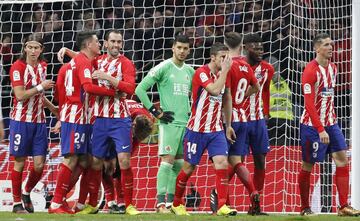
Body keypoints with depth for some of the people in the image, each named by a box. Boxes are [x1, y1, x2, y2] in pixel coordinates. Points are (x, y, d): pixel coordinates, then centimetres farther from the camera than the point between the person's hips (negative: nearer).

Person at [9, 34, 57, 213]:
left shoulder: (42, 66, 10)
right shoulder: (18, 66, -9)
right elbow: (20, 95, -17)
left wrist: (53, 108, 23)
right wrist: (41, 87, -15)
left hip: (39, 121, 5)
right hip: (21, 120, -5)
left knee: (39, 164, 0)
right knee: (19, 163, 0)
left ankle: (26, 193, 25)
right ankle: (17, 203, 11)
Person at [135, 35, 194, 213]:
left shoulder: (189, 71, 13)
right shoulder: (163, 68, -7)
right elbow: (140, 89, -10)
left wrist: (191, 112, 15)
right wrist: (155, 111, -11)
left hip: (186, 123, 7)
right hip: (169, 122, -6)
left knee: (179, 163, 7)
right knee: (167, 160, -13)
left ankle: (171, 201, 13)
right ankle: (160, 202, -13)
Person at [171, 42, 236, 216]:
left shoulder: (222, 74, 7)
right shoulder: (202, 72, -15)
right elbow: (215, 90, -32)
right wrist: (225, 70, -24)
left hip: (216, 130, 5)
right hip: (197, 129, -5)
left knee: (222, 163, -12)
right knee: (189, 167, 6)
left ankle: (222, 206, -14)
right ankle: (176, 203, 24)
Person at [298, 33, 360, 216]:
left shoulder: (332, 68, 10)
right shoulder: (311, 71, -15)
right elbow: (309, 104, -20)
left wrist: (332, 120, 13)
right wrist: (321, 130, -24)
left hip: (330, 123, 7)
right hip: (312, 125, -7)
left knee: (342, 160, -2)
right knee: (308, 165, 2)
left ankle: (343, 206, -1)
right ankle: (305, 208, 13)